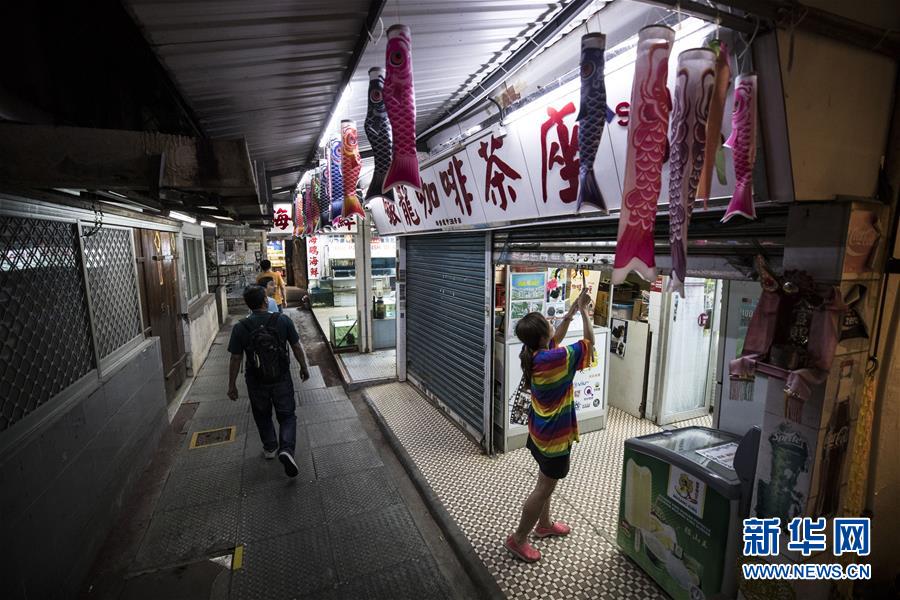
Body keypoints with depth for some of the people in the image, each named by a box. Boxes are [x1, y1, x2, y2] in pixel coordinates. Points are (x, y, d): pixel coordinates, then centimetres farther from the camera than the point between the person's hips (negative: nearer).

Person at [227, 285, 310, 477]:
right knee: (287, 416, 12)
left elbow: (235, 359, -6)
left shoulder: (240, 328, -12)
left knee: (262, 416, 24)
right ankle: (286, 449, -7)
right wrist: (304, 368, 10)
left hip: (256, 382, 1)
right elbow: (296, 347, -5)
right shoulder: (283, 320, -12)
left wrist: (232, 385, 6)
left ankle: (270, 448, 38)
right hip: (282, 379, -1)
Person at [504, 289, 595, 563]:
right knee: (544, 488, 9)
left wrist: (573, 310, 4)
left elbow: (557, 338, 11)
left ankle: (544, 524, 47)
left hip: (540, 430, 8)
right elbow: (589, 342, -19)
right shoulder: (555, 358, -30)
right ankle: (517, 539, 23)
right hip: (554, 434, -8)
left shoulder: (533, 355, -6)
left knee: (546, 481, 27)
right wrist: (585, 311, -9)